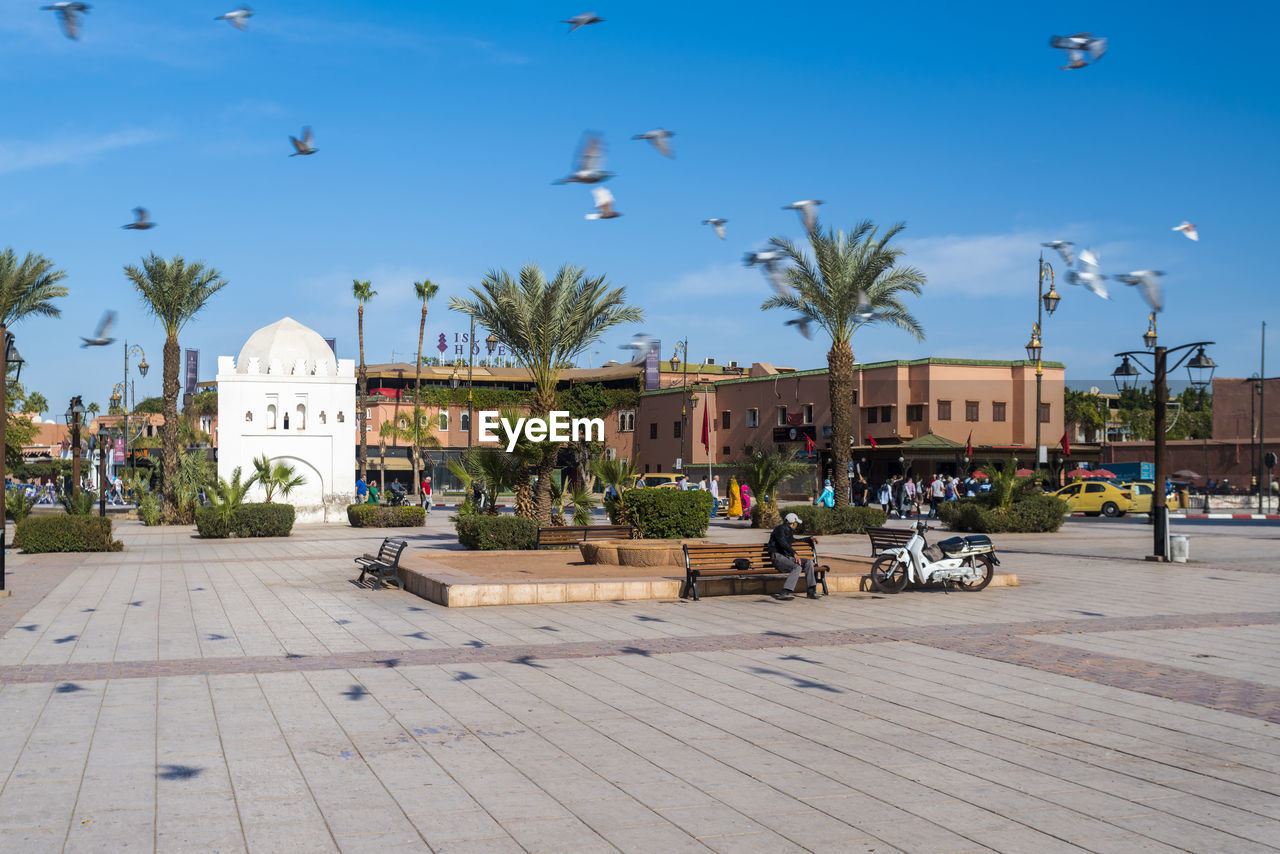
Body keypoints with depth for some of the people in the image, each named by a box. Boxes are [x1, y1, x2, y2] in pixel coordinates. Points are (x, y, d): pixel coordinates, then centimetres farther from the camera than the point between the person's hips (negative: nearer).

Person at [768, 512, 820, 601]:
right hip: (778, 557, -9)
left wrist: (810, 539, 38)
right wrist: (794, 553, -35)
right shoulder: (780, 529, -5)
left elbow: (795, 540, 46)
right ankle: (784, 593, -43)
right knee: (797, 567, -32)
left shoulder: (789, 532, 23)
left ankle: (811, 591, -13)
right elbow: (782, 542, -24)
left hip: (787, 557, 9)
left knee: (808, 562, -8)